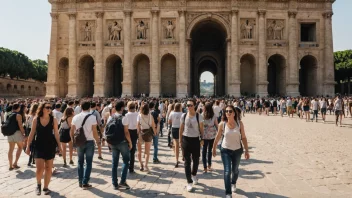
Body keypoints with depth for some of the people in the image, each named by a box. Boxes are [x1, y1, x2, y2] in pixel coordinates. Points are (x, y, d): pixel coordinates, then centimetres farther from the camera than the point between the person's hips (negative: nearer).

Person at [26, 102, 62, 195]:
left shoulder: (53, 120, -3)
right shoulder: (36, 119, -2)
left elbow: (56, 134, 1)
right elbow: (32, 133, 3)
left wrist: (59, 146, 1)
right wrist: (28, 146, 3)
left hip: (50, 146, 1)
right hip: (39, 146, 0)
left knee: (48, 168, 8)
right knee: (40, 168, -6)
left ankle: (46, 187, 24)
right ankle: (38, 184, 23)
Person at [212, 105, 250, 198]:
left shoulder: (239, 123, -13)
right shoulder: (222, 124, -14)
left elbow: (243, 137, -5)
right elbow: (218, 137, -1)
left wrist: (246, 150, -3)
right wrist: (214, 148, 8)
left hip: (237, 150, 2)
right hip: (225, 150, -1)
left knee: (235, 170, 20)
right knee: (227, 171, -9)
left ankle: (233, 183, 51)